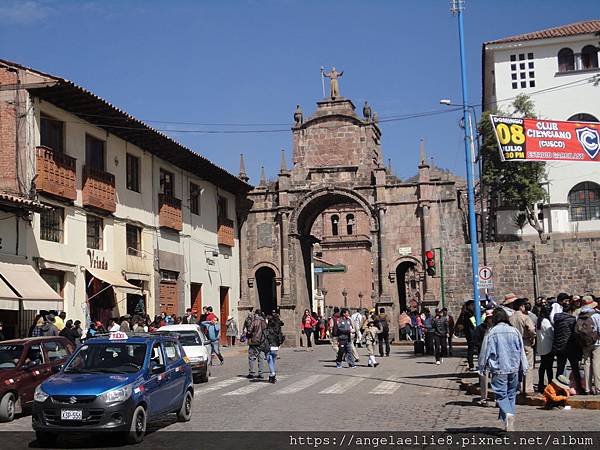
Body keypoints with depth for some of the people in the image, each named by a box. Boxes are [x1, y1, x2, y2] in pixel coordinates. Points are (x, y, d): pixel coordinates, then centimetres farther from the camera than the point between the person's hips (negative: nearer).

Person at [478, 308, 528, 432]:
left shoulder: (491, 333, -8)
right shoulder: (514, 331, 2)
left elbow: (485, 352, -4)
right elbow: (521, 351, 8)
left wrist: (481, 369, 8)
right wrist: (523, 368, 17)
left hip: (498, 369, -3)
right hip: (514, 368, 3)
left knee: (501, 395, 0)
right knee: (511, 394, 14)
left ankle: (508, 415, -25)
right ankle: (510, 420, 17)